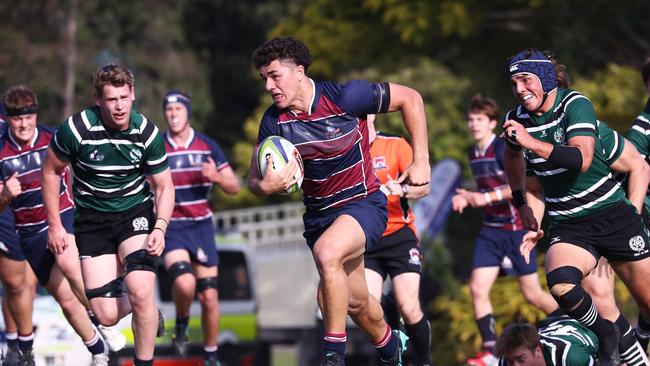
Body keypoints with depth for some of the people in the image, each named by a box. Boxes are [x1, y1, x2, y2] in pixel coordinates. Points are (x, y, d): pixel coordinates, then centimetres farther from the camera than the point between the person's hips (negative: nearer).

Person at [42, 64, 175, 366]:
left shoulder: (147, 133, -12)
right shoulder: (76, 129, -17)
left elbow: (164, 186, -1)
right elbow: (51, 171, 0)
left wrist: (160, 228, -17)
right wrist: (54, 225, 0)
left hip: (135, 213, 0)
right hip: (92, 220, 0)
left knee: (140, 292, -24)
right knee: (107, 315, -7)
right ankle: (149, 313, 29)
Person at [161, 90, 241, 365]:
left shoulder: (207, 146, 3)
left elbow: (234, 187, 4)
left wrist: (216, 177, -16)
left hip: (201, 227, 2)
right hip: (170, 228, -2)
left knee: (209, 296, -1)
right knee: (184, 283, -27)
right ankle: (181, 324, 5)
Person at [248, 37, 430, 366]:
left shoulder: (345, 97, -21)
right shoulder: (274, 121, -10)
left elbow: (409, 98, -9)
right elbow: (254, 178, -3)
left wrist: (421, 160, -10)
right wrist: (265, 186, -29)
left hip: (363, 202, -5)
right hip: (318, 212, 6)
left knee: (326, 252, -35)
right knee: (355, 300, 17)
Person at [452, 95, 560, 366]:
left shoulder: (504, 149, -14)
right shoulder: (473, 154, 10)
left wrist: (487, 197, -27)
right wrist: (468, 198, 4)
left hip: (517, 228, -7)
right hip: (491, 229, 7)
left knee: (532, 294, 1)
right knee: (477, 289, -8)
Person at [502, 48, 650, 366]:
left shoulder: (574, 104, -12)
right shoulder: (516, 120, 1)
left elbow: (581, 158, -27)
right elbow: (512, 156, 25)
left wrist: (532, 142, -33)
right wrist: (522, 205, 24)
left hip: (612, 215, -3)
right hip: (567, 226, 3)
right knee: (561, 286, -27)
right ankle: (606, 337, -2)